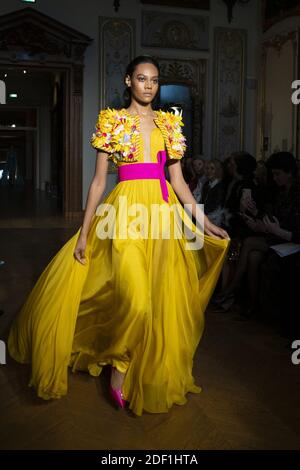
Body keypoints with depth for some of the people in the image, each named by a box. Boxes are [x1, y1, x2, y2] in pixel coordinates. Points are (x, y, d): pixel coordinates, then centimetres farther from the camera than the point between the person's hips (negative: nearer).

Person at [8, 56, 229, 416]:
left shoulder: (168, 123, 14)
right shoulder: (112, 122, 5)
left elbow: (178, 180, 13)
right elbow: (98, 181, 2)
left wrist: (205, 223, 7)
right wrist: (84, 232, -2)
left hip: (164, 213, 4)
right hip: (126, 212, -4)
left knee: (163, 298, 5)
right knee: (133, 298, -17)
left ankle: (157, 376, 23)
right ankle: (119, 369, 9)